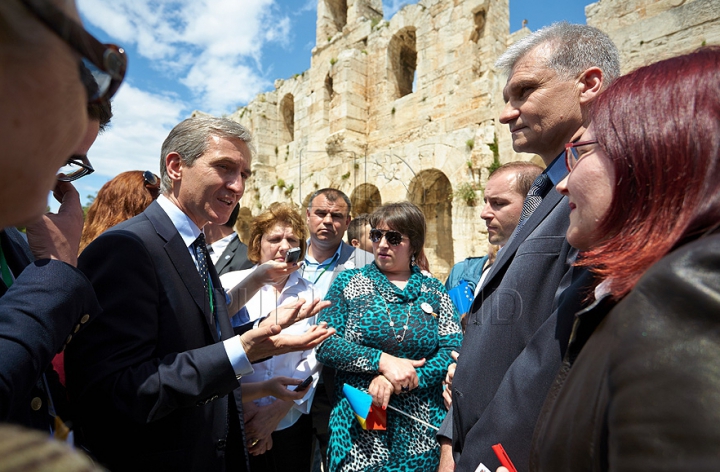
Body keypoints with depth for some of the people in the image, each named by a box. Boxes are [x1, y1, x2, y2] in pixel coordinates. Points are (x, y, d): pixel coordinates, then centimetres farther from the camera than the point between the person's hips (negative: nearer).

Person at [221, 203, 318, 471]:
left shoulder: (310, 293, -2)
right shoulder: (231, 283, -6)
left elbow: (312, 360, -4)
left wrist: (279, 409, -12)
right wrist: (241, 405, -14)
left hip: (290, 422, 2)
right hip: (235, 422, -1)